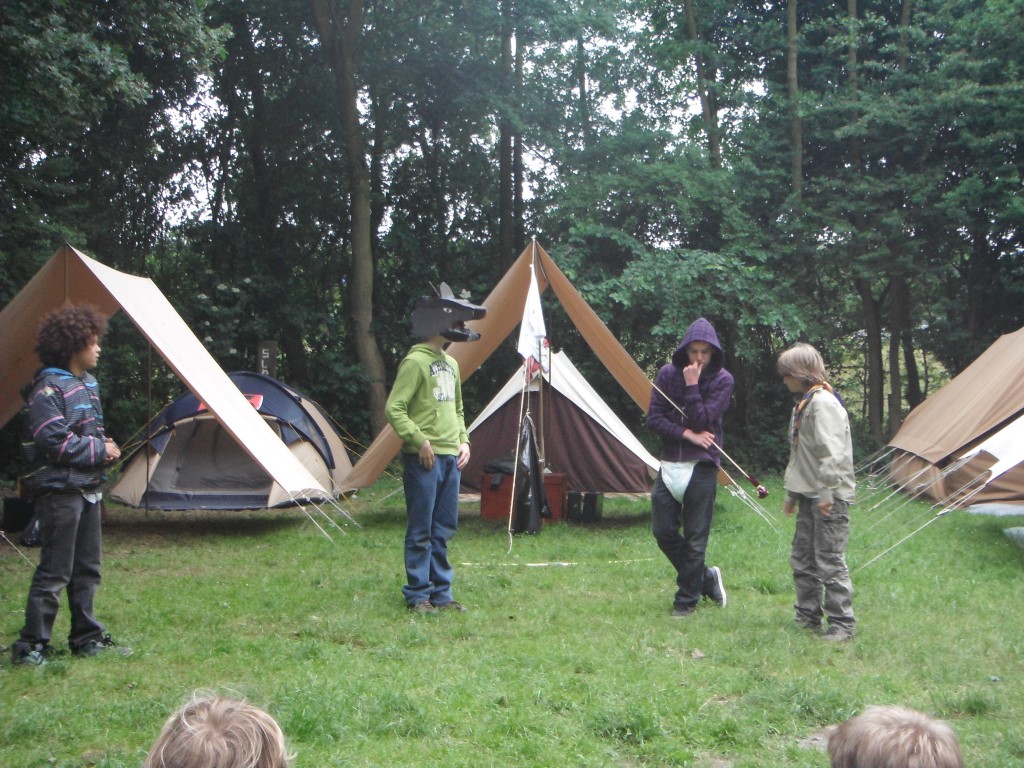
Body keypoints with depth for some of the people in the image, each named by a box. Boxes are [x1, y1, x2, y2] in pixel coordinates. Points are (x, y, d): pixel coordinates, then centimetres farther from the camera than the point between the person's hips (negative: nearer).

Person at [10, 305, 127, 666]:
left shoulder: (88, 384, 14)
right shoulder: (48, 389, -15)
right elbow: (54, 442, -21)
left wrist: (105, 446, 3)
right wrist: (100, 450, -12)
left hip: (87, 487, 9)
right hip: (59, 490, -9)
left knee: (87, 568, 14)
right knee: (54, 571, -7)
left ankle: (86, 637, 22)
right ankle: (31, 644, -1)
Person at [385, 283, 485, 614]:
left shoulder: (451, 364, 15)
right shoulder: (415, 362, -11)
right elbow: (394, 408, -15)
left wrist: (463, 440, 11)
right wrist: (419, 440, -17)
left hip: (450, 458, 8)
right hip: (424, 459, -8)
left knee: (443, 530, 11)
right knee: (421, 531, -2)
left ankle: (441, 593, 17)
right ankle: (418, 595, 6)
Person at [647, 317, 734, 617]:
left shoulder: (722, 380, -6)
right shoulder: (668, 374, 2)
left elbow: (703, 421, -16)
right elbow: (653, 417, -3)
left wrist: (692, 386, -19)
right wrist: (687, 434, -12)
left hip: (701, 466, -4)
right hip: (669, 464, 4)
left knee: (695, 538, 0)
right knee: (664, 531, 4)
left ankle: (687, 599, 13)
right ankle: (706, 578, 24)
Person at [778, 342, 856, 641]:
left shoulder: (823, 403, -15)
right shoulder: (803, 403, 17)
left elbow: (830, 452, -22)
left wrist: (826, 493, -23)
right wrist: (792, 494, 24)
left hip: (829, 498, -10)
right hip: (809, 494, 10)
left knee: (829, 561, -7)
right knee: (802, 559, 14)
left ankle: (841, 624, -1)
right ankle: (808, 616, 24)